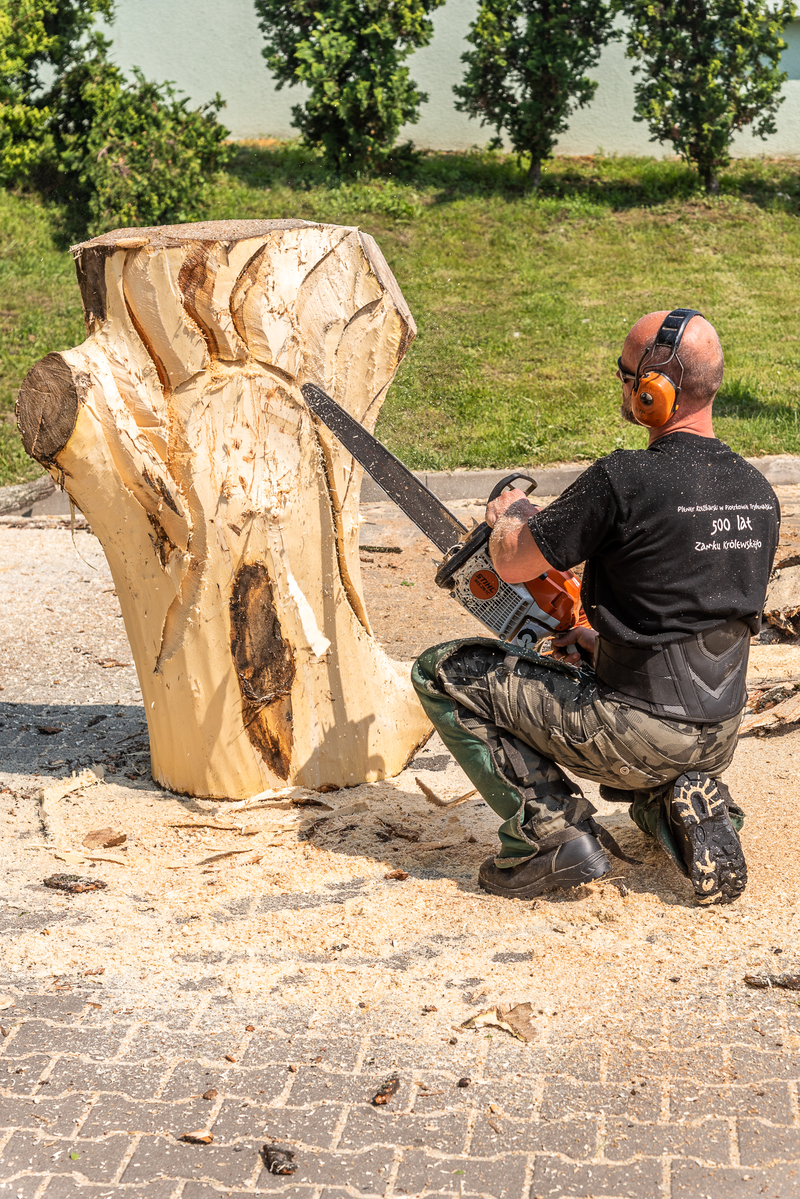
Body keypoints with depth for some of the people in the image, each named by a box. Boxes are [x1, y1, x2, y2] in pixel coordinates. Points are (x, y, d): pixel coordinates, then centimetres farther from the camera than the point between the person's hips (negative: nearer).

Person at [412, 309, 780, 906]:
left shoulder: (625, 480, -19)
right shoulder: (759, 492, 4)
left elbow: (513, 563, -8)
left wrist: (511, 514, 15)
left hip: (638, 734, -7)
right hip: (719, 741, 8)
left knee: (444, 673, 4)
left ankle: (556, 833, -1)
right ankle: (697, 809, 11)